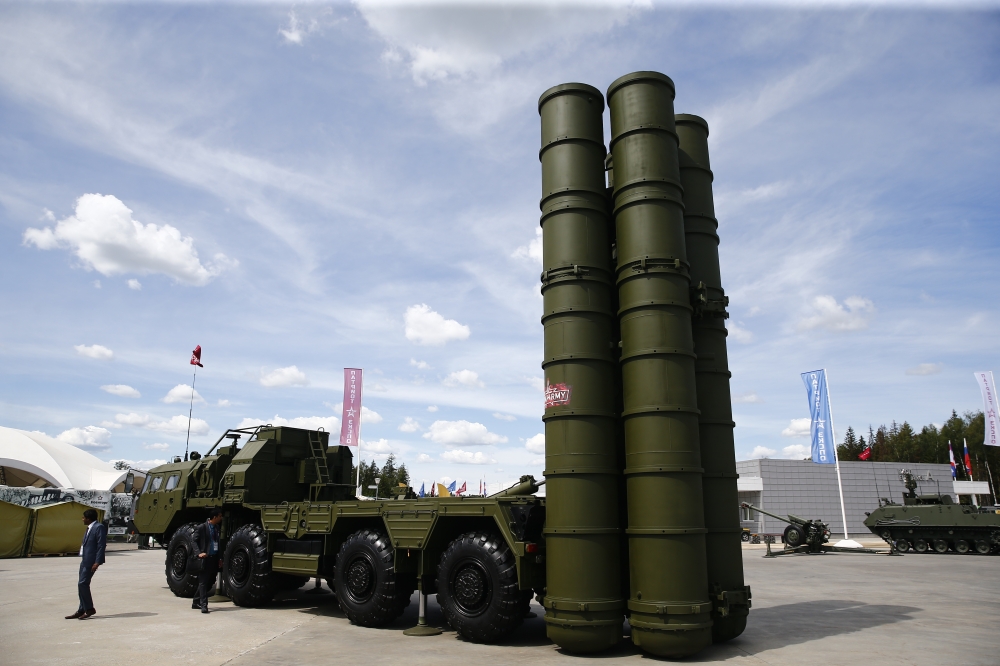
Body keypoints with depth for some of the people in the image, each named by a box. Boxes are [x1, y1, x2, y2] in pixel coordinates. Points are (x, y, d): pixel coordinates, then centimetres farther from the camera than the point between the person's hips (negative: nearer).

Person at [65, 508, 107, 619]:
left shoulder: (99, 527, -14)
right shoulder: (89, 528, 17)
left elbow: (101, 546, -19)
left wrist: (97, 562, -23)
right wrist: (83, 559, 17)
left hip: (91, 561, -10)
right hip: (84, 560, 10)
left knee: (82, 584, -10)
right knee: (82, 585, 11)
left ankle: (89, 608, 0)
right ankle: (82, 610, 19)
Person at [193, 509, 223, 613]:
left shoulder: (217, 527, 12)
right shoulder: (202, 527, -7)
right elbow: (194, 541, -5)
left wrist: (220, 558, 13)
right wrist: (199, 553, -17)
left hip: (214, 558, 7)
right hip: (206, 558, -7)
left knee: (210, 582, 12)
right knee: (203, 582, -5)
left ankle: (196, 602, 26)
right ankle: (203, 605, -5)